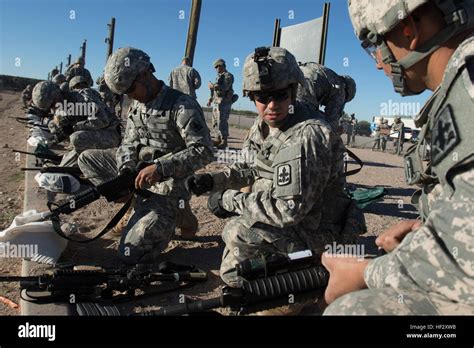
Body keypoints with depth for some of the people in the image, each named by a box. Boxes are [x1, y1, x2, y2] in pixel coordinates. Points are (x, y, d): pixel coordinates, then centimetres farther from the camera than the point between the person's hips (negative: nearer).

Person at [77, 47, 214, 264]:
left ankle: (173, 216, 11)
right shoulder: (136, 105, 7)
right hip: (139, 173, 8)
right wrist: (126, 168, -13)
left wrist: (160, 168, -32)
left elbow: (204, 151, -24)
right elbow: (129, 143, 10)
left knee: (130, 254, -13)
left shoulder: (181, 106, -18)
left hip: (167, 186, -8)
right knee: (87, 159, 8)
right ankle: (142, 205, 3)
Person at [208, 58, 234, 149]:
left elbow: (224, 88, -21)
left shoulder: (228, 76, -7)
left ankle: (224, 142, -8)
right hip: (216, 102, 9)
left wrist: (212, 86, -12)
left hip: (223, 102, -9)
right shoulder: (219, 76, 21)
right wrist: (211, 99, 18)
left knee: (222, 122, -11)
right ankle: (218, 140, 16)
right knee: (215, 123, 9)